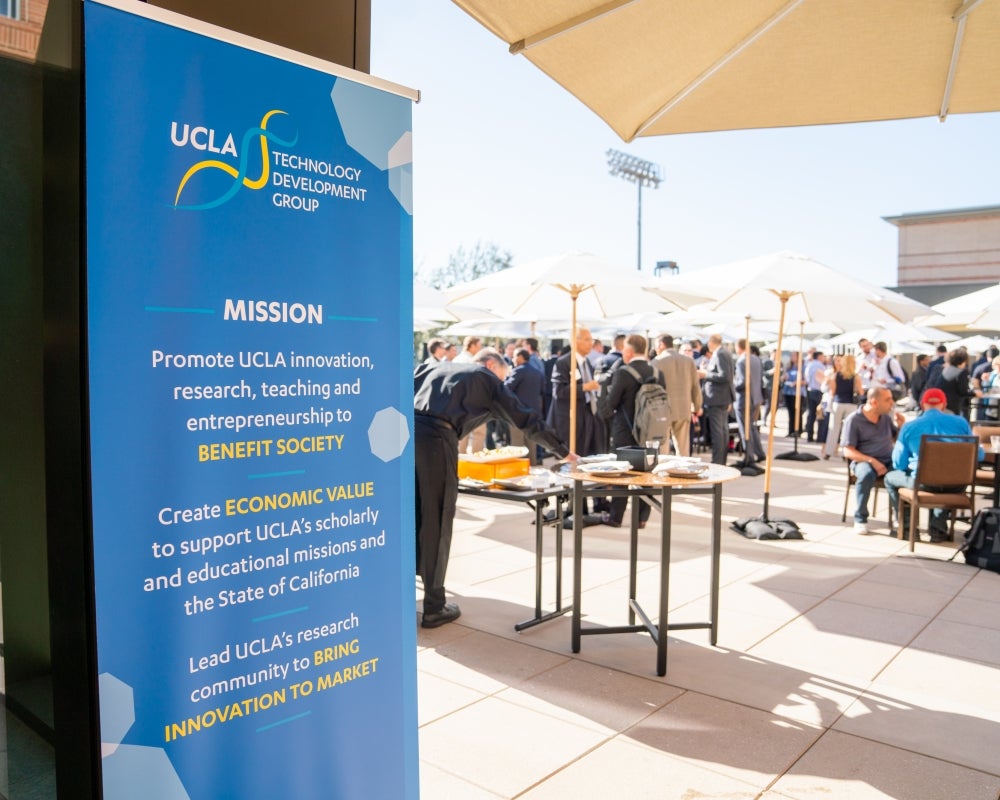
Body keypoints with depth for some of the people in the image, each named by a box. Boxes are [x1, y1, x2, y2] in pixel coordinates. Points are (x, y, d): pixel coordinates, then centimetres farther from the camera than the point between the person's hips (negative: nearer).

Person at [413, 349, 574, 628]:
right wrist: (563, 451, 29)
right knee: (436, 523, 5)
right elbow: (526, 420, 21)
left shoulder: (433, 367, 31)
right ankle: (434, 607, 14)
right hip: (435, 437, -5)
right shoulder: (488, 379, 19)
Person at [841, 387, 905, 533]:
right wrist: (872, 461, -22)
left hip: (889, 460, 4)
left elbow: (896, 441, 22)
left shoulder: (886, 417, 11)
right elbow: (848, 451, -9)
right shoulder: (854, 420, -5)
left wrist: (900, 426, 2)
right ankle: (860, 519, -22)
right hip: (863, 461, -4)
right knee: (867, 474, -39)